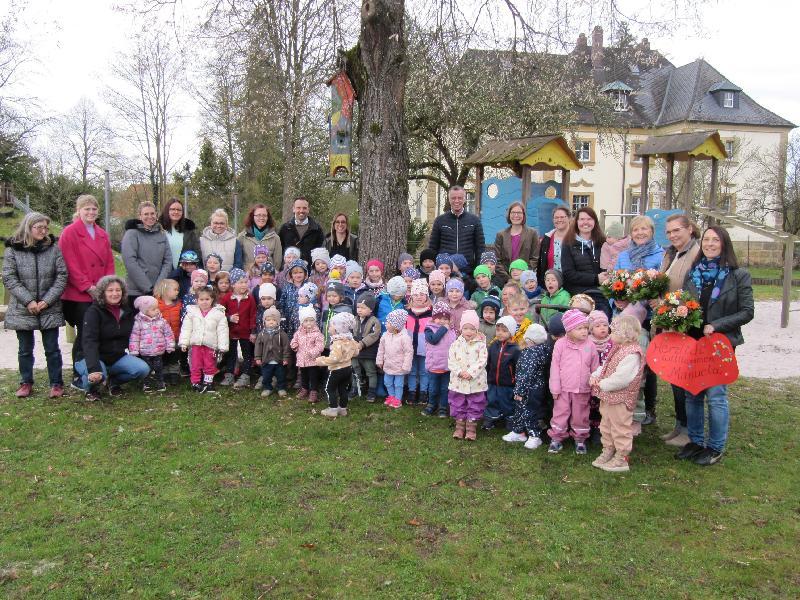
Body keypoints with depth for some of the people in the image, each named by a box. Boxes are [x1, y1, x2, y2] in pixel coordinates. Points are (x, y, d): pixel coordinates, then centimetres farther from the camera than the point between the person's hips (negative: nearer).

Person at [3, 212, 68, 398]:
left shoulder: (53, 248, -1)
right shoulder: (13, 250, -2)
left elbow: (62, 276, -3)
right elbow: (9, 279, -5)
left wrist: (47, 301, -11)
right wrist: (28, 301, -13)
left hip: (50, 309, 0)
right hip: (23, 310, 0)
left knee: (52, 348, 5)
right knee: (25, 349, 12)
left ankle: (56, 383, 16)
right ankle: (26, 383, 26)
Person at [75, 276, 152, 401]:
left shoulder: (127, 311, 4)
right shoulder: (94, 311, -14)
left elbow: (131, 337, 16)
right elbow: (90, 342, -27)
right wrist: (94, 368, -41)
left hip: (118, 357, 5)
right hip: (96, 358, -5)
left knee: (143, 369, -21)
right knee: (98, 375, -38)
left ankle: (113, 381, 9)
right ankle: (91, 388, 2)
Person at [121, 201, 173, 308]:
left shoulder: (162, 235, 11)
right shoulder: (132, 234, -2)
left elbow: (168, 261, 5)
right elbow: (130, 262, -11)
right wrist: (148, 287, -15)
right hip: (136, 292, -4)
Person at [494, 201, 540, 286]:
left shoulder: (532, 233, 6)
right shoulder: (501, 235, 9)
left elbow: (535, 258, 2)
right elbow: (497, 260, 4)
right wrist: (508, 278, -8)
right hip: (505, 281, 1)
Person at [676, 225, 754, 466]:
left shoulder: (739, 275, -3)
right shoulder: (692, 273, 8)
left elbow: (746, 312, -6)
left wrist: (715, 326, -15)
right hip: (692, 341, 4)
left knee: (716, 395, -2)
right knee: (692, 394, 10)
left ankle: (715, 447, 12)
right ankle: (695, 441, 24)